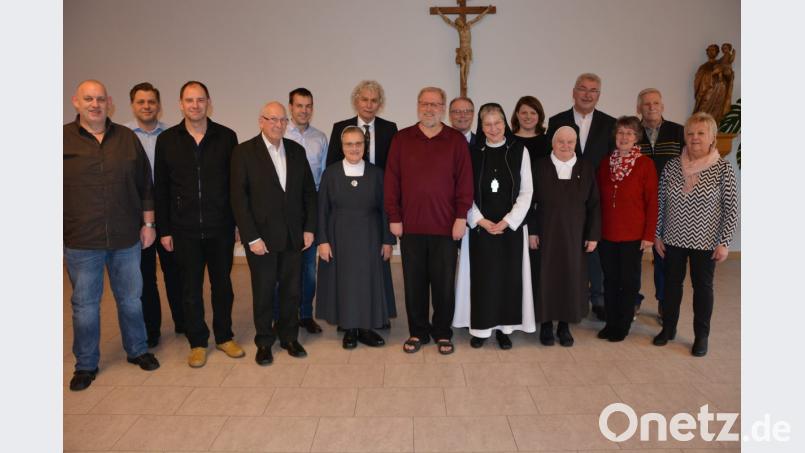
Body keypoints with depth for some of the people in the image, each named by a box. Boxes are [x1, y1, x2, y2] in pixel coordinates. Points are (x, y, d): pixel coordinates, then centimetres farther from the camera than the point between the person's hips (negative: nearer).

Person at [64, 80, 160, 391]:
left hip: (126, 238, 2)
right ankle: (86, 365, 27)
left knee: (130, 298, 14)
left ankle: (137, 351, 33)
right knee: (84, 304, 10)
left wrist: (148, 224, 5)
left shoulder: (127, 139, 5)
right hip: (80, 240, -1)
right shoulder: (63, 139, -1)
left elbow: (145, 184, 8)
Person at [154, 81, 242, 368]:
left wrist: (238, 222, 1)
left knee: (222, 284, 11)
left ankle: (224, 336, 28)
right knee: (191, 288, 9)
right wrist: (164, 230, 1)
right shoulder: (167, 140, 1)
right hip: (184, 230, 0)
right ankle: (197, 342, 24)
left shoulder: (226, 137, -1)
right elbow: (161, 189, 3)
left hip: (220, 227, 0)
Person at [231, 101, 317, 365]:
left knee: (292, 291, 11)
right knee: (263, 293, 8)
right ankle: (264, 342, 25)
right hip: (262, 236, -3)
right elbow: (239, 198, -8)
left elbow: (309, 191, 9)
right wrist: (252, 237, -13)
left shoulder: (296, 150, 7)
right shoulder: (244, 152, -5)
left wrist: (309, 228, 2)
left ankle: (289, 337, 28)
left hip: (293, 236, 4)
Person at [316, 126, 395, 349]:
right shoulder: (330, 173, 0)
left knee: (370, 281, 5)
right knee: (344, 281, 5)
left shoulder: (376, 173, 1)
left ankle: (366, 328, 21)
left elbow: (384, 209, 2)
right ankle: (349, 329, 20)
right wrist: (323, 240, -6)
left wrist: (388, 240, -1)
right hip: (339, 237, 0)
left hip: (369, 238, 1)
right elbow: (322, 210, 0)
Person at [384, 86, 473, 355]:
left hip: (445, 225, -1)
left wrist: (461, 217, -6)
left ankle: (442, 333, 24)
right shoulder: (401, 139, 5)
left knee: (444, 283, 7)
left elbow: (464, 180, 0)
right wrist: (394, 217, -2)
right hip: (410, 225, 1)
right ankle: (417, 332, 25)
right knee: (414, 282, 10)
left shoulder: (456, 140, 3)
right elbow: (391, 180, 3)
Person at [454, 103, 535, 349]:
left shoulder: (519, 151, 1)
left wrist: (507, 221, -10)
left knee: (509, 276, 5)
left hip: (511, 225, 0)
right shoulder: (473, 152, 2)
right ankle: (480, 327, 15)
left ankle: (504, 327, 18)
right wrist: (481, 221, -10)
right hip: (480, 226, 0)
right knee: (481, 276, 3)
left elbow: (526, 192, -1)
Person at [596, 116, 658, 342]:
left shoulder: (645, 164, -6)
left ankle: (623, 325, 22)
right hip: (606, 233, 4)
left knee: (629, 281, 9)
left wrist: (649, 235, -11)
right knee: (610, 279, 11)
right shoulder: (605, 163, 6)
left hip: (633, 235, -3)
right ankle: (610, 323, 24)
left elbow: (652, 202, -7)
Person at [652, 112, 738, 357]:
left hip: (705, 242, -3)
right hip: (673, 238, 3)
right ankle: (668, 328, 30)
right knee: (671, 283, 13)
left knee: (702, 286, 10)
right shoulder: (672, 166, -1)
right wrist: (658, 235, 3)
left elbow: (731, 208, -7)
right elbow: (661, 203, 4)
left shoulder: (723, 168, -9)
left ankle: (701, 336, 25)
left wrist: (724, 242, -10)